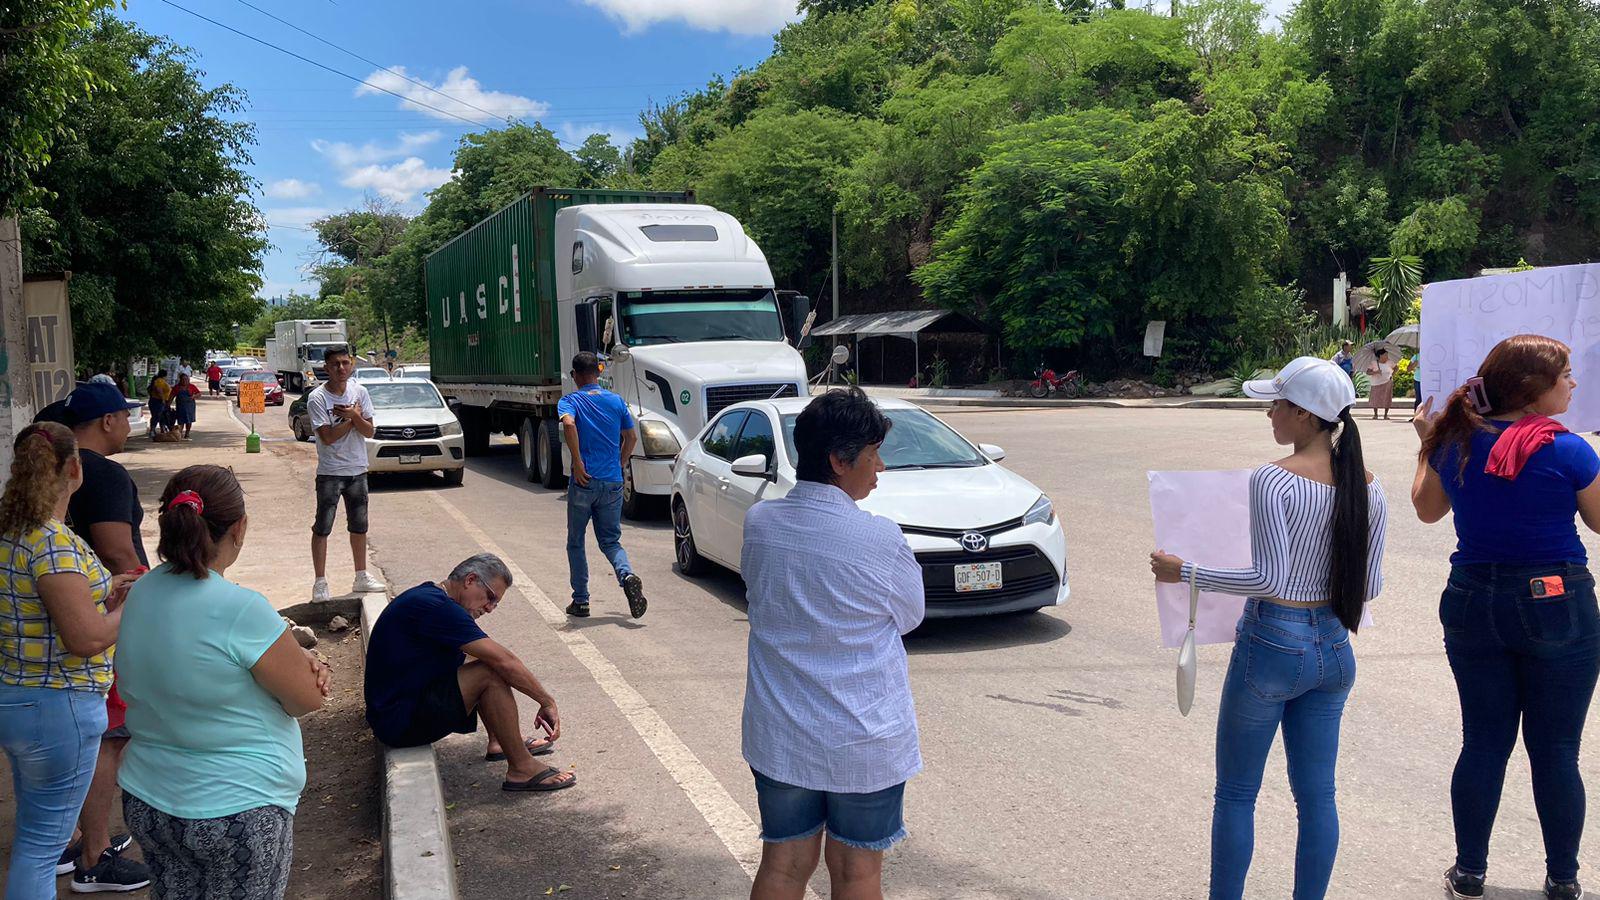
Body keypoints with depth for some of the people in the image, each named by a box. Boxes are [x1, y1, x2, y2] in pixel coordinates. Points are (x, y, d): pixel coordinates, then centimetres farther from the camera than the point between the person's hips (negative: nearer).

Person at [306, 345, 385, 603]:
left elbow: (369, 431, -2)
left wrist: (354, 416, -19)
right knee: (322, 528, -3)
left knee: (359, 526, 14)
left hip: (358, 470, 5)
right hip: (330, 473, -5)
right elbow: (328, 437, -18)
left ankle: (361, 577, 26)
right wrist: (353, 418, -13)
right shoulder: (317, 398, -12)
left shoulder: (359, 392, 1)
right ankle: (320, 582, 4)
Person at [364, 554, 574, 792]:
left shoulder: (426, 597, 13)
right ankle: (521, 769, -14)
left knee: (486, 664, 16)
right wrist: (547, 701, -11)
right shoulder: (436, 607, -20)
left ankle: (499, 742, 16)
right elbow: (504, 661, -21)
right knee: (490, 673, -21)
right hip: (401, 722, -11)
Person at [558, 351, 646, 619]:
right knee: (610, 540, 13)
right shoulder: (617, 401, 9)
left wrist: (578, 463, -20)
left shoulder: (570, 401, -3)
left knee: (575, 542, 13)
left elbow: (568, 423, -24)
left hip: (584, 481, -3)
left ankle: (580, 602, 15)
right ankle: (627, 576, -16)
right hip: (613, 482, 3)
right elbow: (631, 438, 11)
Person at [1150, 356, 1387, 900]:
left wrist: (1185, 573, -12)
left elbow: (1269, 578, -21)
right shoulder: (1367, 486, 1)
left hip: (1273, 645, -6)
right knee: (1316, 795, 14)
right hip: (1335, 650, 6)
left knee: (1236, 794, 8)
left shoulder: (1272, 480, -17)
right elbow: (1370, 586, 5)